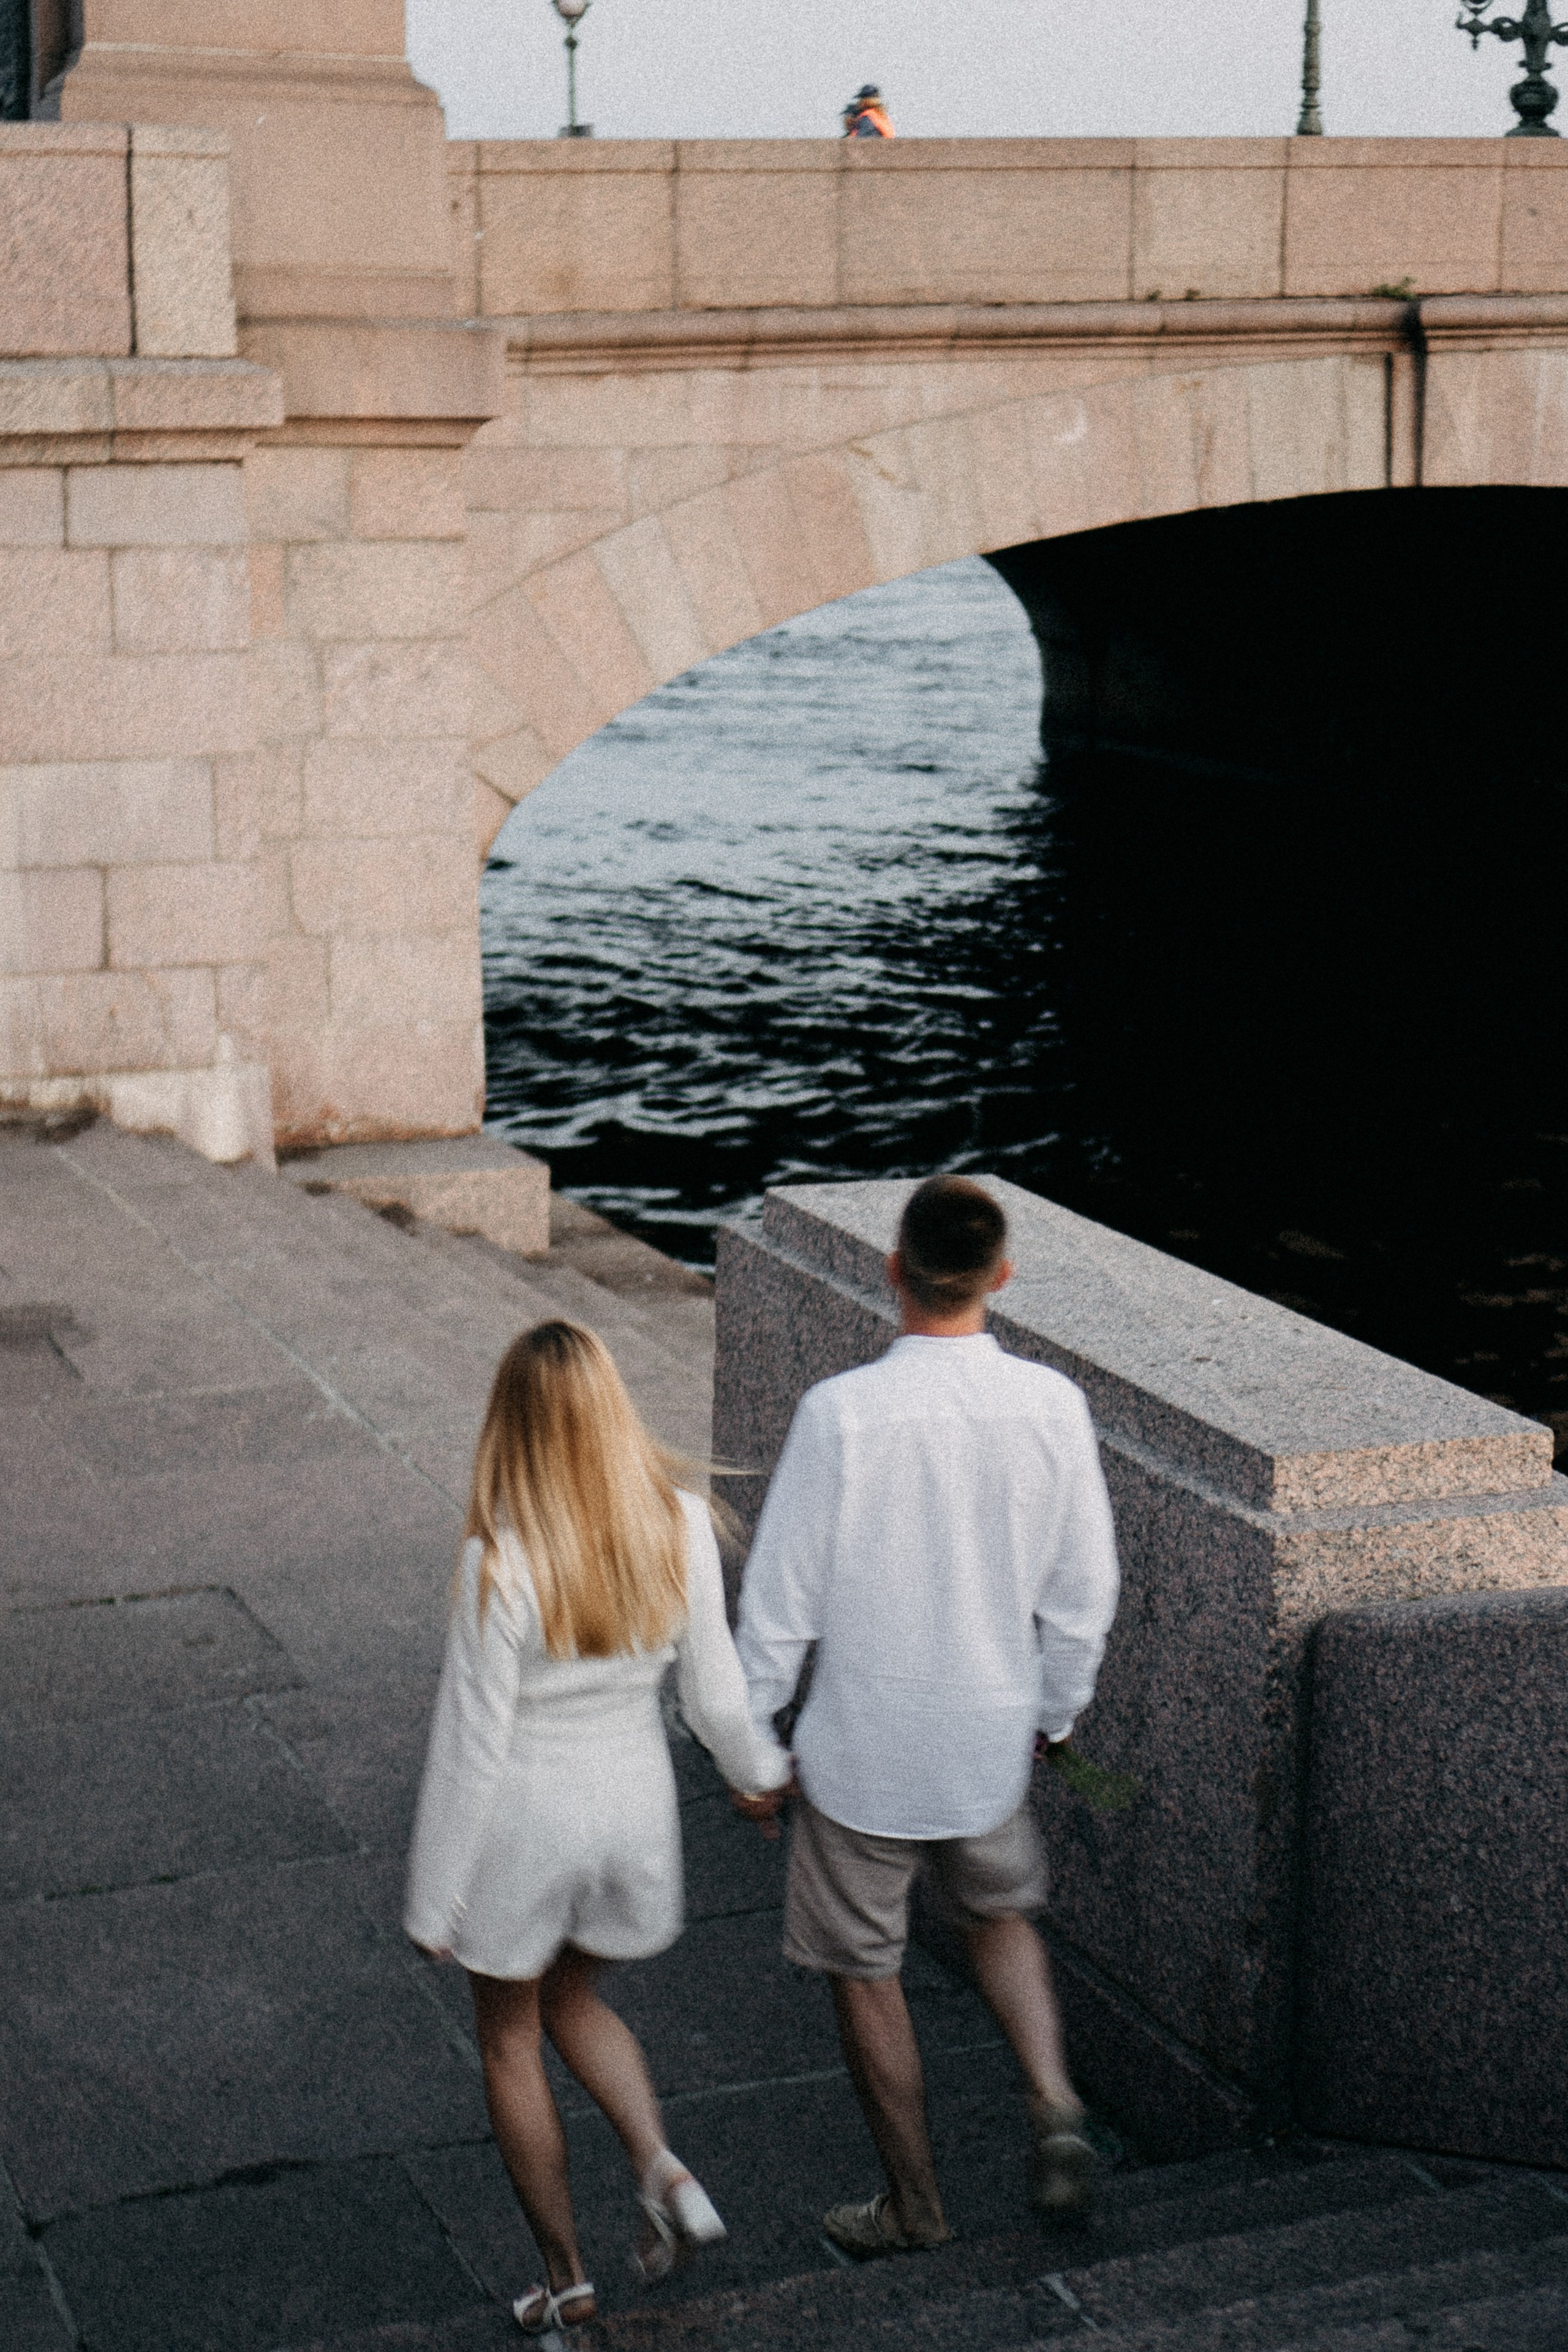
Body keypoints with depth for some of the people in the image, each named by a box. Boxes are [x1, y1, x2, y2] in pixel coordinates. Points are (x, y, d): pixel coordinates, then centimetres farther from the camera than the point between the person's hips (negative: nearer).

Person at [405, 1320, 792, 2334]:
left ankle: (567, 2275, 28)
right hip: (635, 1796, 5)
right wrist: (761, 1766, 20)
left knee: (509, 2035, 19)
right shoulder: (681, 1527, -14)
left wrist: (434, 1900, -6)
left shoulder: (501, 1563, -26)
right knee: (573, 1996, 30)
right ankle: (662, 2168, 9)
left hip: (525, 1816, -4)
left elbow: (471, 1743, -18)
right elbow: (714, 1690, -3)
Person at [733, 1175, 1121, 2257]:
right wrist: (1053, 1709, 15)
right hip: (992, 1733, 4)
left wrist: (752, 1744, -1)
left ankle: (915, 2205, 28)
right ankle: (1056, 2106, 11)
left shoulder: (842, 1412, -21)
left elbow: (781, 1596, -14)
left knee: (866, 1968, 15)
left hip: (863, 1745, -3)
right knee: (1000, 1915, 30)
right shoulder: (1051, 1405, -12)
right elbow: (1085, 1586, -1)